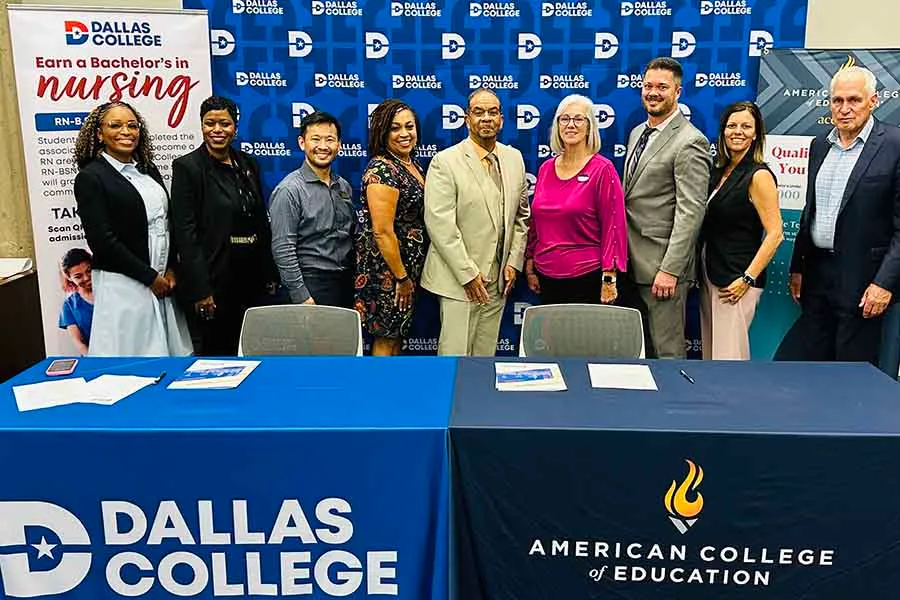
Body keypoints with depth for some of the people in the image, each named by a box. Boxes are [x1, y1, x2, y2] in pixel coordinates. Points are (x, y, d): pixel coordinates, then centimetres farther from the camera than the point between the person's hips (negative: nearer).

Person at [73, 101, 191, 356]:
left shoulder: (148, 170, 12)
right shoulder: (91, 177, -7)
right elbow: (102, 240, -13)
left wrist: (170, 270, 2)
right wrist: (150, 277, -11)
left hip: (161, 281, 6)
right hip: (123, 285, -6)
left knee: (168, 350, 8)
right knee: (131, 357, 0)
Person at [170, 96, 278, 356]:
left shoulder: (248, 163, 11)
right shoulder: (187, 167, -5)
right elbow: (185, 232, -11)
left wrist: (270, 275, 10)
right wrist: (199, 290, -16)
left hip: (253, 279, 5)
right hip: (212, 282, -5)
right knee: (215, 353, 5)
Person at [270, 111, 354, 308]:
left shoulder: (344, 186, 10)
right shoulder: (289, 190, -11)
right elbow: (282, 250, -15)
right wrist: (301, 296, -18)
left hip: (347, 282, 7)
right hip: (313, 285, -6)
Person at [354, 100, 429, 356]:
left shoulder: (413, 165, 9)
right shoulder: (381, 170, -19)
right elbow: (382, 231, -22)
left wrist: (410, 275, 14)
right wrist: (401, 277, -18)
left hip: (410, 266, 9)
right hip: (387, 269, -9)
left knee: (399, 334, 17)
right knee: (386, 339, 2)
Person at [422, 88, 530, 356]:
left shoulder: (514, 159, 10)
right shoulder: (445, 162, -8)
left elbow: (521, 215, 15)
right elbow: (439, 223, -14)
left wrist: (514, 261, 5)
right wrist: (467, 273, -15)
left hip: (499, 277, 5)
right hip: (458, 278, -5)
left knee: (486, 353, 11)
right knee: (454, 353, -2)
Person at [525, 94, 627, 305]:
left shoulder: (602, 169, -6)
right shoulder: (546, 169, 7)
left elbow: (613, 226, -9)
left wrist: (609, 279, -12)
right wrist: (530, 266, 12)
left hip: (587, 278, -4)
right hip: (546, 276, 5)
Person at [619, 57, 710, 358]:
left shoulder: (690, 142, -12)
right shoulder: (637, 133, 15)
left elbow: (691, 212, -17)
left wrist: (670, 270, -21)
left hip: (661, 265, -8)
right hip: (631, 262, 8)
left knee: (666, 350, 1)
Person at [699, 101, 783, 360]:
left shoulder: (759, 175, -11)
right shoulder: (720, 171, 11)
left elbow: (775, 234, -15)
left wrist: (748, 279, -18)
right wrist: (701, 269, 11)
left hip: (735, 280, -8)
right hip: (710, 274, 8)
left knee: (728, 356, -4)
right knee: (710, 353, 13)